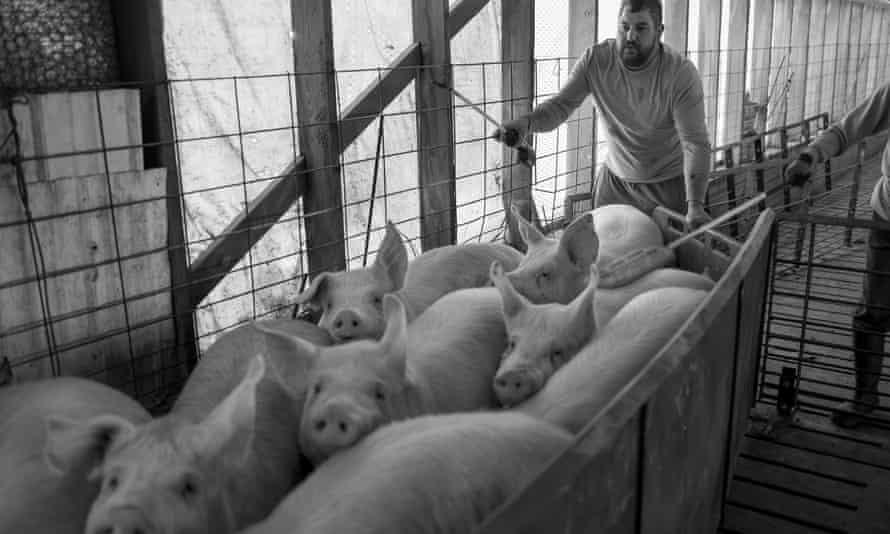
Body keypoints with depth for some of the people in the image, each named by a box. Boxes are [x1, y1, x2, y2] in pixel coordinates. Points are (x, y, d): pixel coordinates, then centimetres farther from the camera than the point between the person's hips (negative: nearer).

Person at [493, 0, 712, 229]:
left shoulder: (682, 73, -21)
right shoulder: (595, 59, -12)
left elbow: (695, 143, -24)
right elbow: (562, 104, -12)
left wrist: (695, 205, -36)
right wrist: (527, 122, -35)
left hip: (668, 185, -3)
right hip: (614, 178, 3)